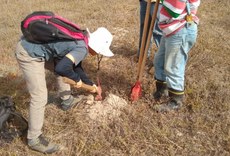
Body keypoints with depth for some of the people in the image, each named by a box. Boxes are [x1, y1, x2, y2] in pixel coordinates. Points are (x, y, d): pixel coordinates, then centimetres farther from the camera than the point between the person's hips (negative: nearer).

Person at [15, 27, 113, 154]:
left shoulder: (81, 39, 10)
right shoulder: (82, 49, -20)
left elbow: (76, 66, 23)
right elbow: (61, 68, -33)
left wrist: (90, 84, 29)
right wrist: (77, 79, -13)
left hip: (35, 44, 10)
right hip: (29, 55, -10)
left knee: (65, 64, 24)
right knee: (40, 97, -6)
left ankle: (66, 100, 43)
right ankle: (34, 139, 7)